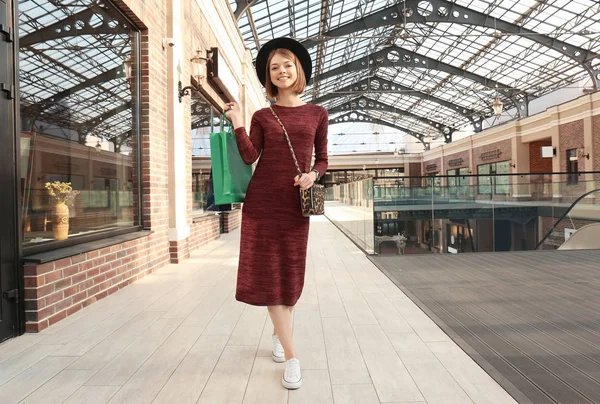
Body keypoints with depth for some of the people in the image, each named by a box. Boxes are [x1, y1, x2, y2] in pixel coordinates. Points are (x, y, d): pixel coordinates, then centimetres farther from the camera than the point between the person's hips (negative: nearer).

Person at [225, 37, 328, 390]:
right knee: (268, 271, -3)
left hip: (296, 203, 1)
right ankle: (292, 355, 7)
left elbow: (322, 161, 8)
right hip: (262, 200, 0)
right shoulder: (262, 117, 6)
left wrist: (313, 175, -12)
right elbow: (249, 156, -5)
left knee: (291, 272, 7)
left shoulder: (317, 114, 7)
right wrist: (237, 123, -11)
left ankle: (279, 332, 35)